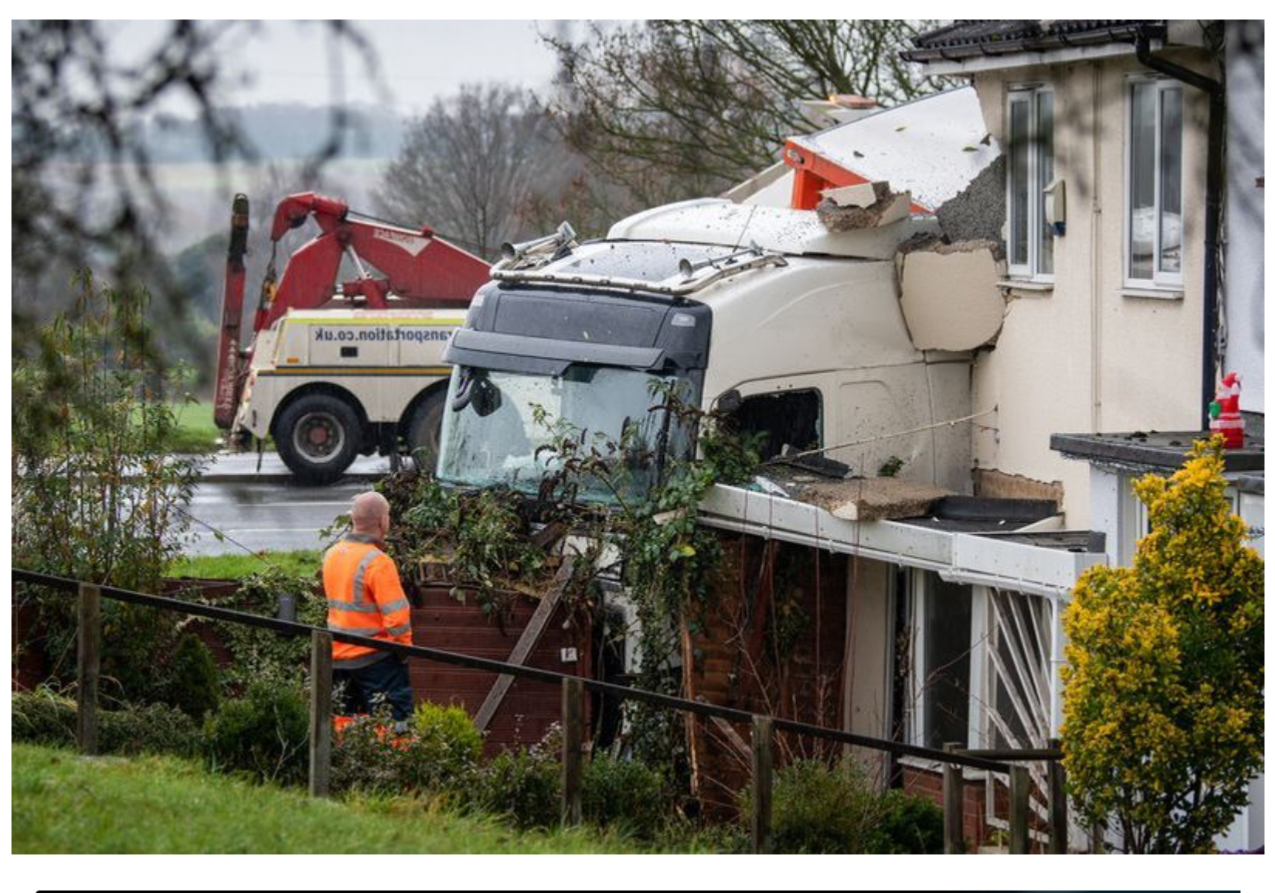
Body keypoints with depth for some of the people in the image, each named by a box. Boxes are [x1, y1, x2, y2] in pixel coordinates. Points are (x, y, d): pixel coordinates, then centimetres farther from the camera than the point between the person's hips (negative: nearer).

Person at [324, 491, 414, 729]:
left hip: (338, 655, 7)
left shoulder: (332, 555, 4)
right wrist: (405, 647, -4)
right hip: (375, 656, -7)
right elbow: (396, 615, -21)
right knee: (393, 725, -3)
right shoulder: (377, 562, -19)